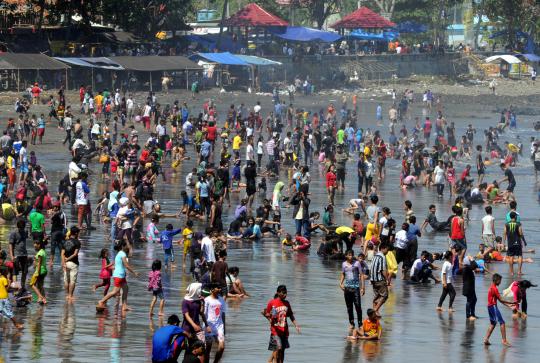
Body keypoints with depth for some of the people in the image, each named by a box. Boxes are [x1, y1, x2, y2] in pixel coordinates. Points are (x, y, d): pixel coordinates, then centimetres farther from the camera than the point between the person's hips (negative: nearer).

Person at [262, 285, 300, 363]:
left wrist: (296, 325, 5)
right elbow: (267, 314, 2)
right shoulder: (272, 303, -5)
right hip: (276, 330, -5)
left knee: (282, 349, 6)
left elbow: (291, 315, 13)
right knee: (278, 348, -16)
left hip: (284, 330, 5)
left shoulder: (286, 303, 9)